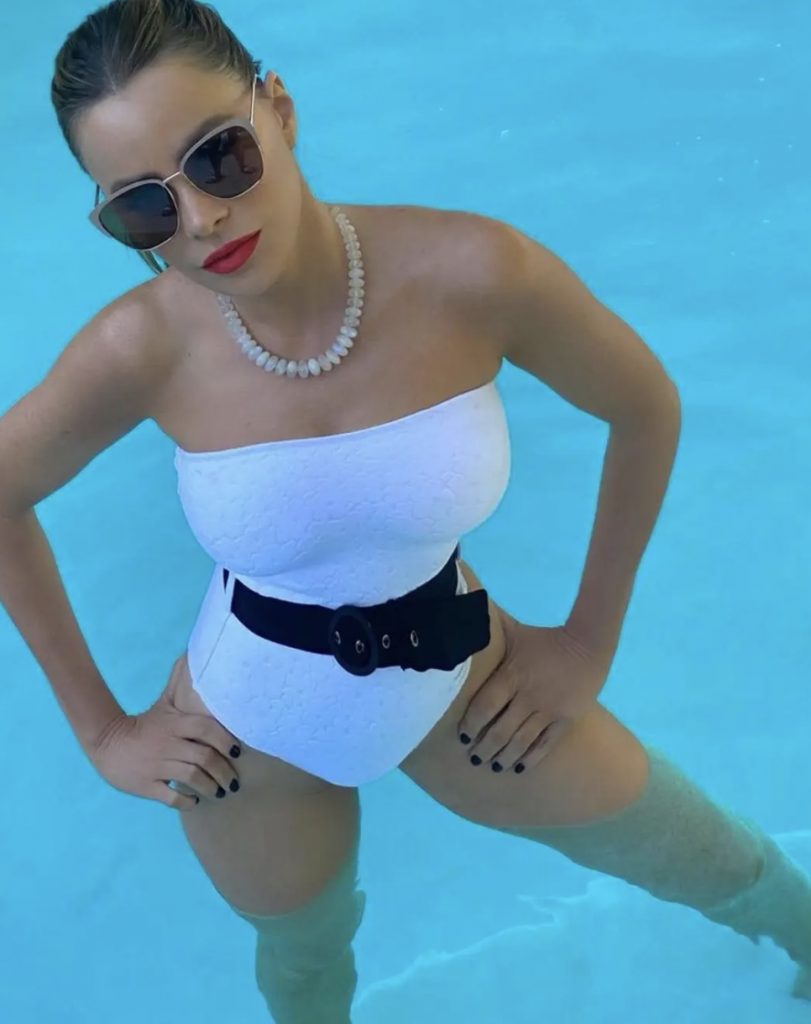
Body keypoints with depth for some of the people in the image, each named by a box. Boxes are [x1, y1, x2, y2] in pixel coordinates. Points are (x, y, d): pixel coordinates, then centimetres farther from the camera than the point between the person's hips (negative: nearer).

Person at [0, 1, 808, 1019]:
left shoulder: (474, 272, -27)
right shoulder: (141, 349, -24)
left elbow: (647, 408, -8)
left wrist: (591, 638, -2)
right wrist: (101, 727, -1)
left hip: (460, 682, 1)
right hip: (248, 731, 0)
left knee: (721, 870, 21)